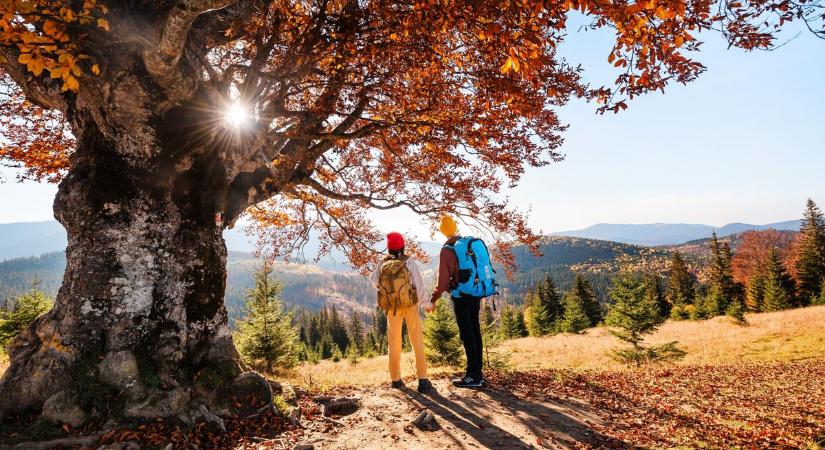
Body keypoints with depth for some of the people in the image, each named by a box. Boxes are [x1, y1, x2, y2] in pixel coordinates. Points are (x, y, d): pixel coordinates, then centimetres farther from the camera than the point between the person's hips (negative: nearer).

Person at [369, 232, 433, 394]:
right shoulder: (409, 262, -15)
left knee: (394, 341, 16)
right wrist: (427, 303, -3)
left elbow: (374, 281, 10)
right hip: (410, 306, -3)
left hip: (392, 308, 3)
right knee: (417, 341, 3)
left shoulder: (382, 265, -7)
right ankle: (422, 380, -2)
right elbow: (419, 285, -14)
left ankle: (396, 379, 23)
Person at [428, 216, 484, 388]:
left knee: (467, 335, -1)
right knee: (475, 332, 13)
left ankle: (474, 376, 4)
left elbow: (443, 279, -15)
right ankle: (478, 372, 21)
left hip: (461, 297, -6)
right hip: (476, 294, 7)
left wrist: (433, 300, -6)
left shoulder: (447, 250, -13)